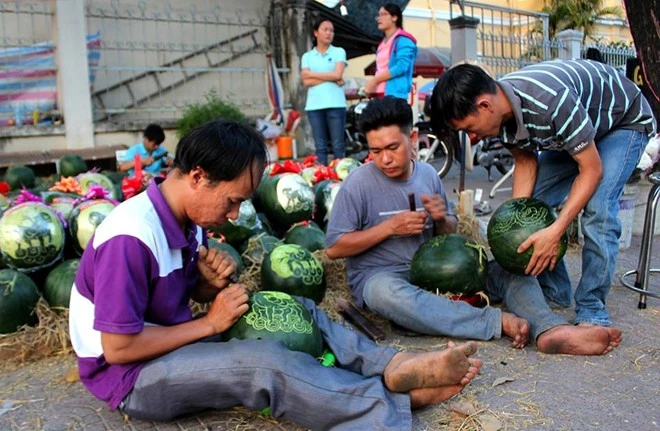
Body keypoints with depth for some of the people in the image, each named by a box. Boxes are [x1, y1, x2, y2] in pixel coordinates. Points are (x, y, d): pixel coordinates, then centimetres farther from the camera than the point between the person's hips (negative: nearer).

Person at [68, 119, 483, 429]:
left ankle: (396, 366, -15)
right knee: (266, 362, -31)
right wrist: (209, 323, -19)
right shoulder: (131, 237, -27)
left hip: (175, 340, 9)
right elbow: (118, 347, -26)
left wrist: (213, 282, -12)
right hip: (130, 374, -8)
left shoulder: (186, 216, 0)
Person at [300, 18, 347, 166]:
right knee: (320, 147, 3)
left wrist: (312, 74, 0)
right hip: (314, 105, 2)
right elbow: (306, 82, 1)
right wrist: (330, 78, -6)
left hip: (335, 104, -2)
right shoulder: (307, 56, 13)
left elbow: (337, 74, -6)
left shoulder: (339, 52, 9)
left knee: (338, 145, -2)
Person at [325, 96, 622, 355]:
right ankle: (498, 322, -38)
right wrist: (390, 227, -16)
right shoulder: (358, 184, -8)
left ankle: (550, 330, -36)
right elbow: (333, 248, -9)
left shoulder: (427, 174, 6)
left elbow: (449, 233, 16)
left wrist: (442, 219, -9)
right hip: (379, 277, -5)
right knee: (387, 294, -41)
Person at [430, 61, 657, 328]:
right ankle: (553, 293, 8)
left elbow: (591, 170, -32)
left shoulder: (551, 100, -42)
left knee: (597, 209, -25)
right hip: (570, 128, 7)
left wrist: (555, 231, -37)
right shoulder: (502, 112, -20)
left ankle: (592, 312, -12)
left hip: (625, 122, -7)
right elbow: (526, 161, -6)